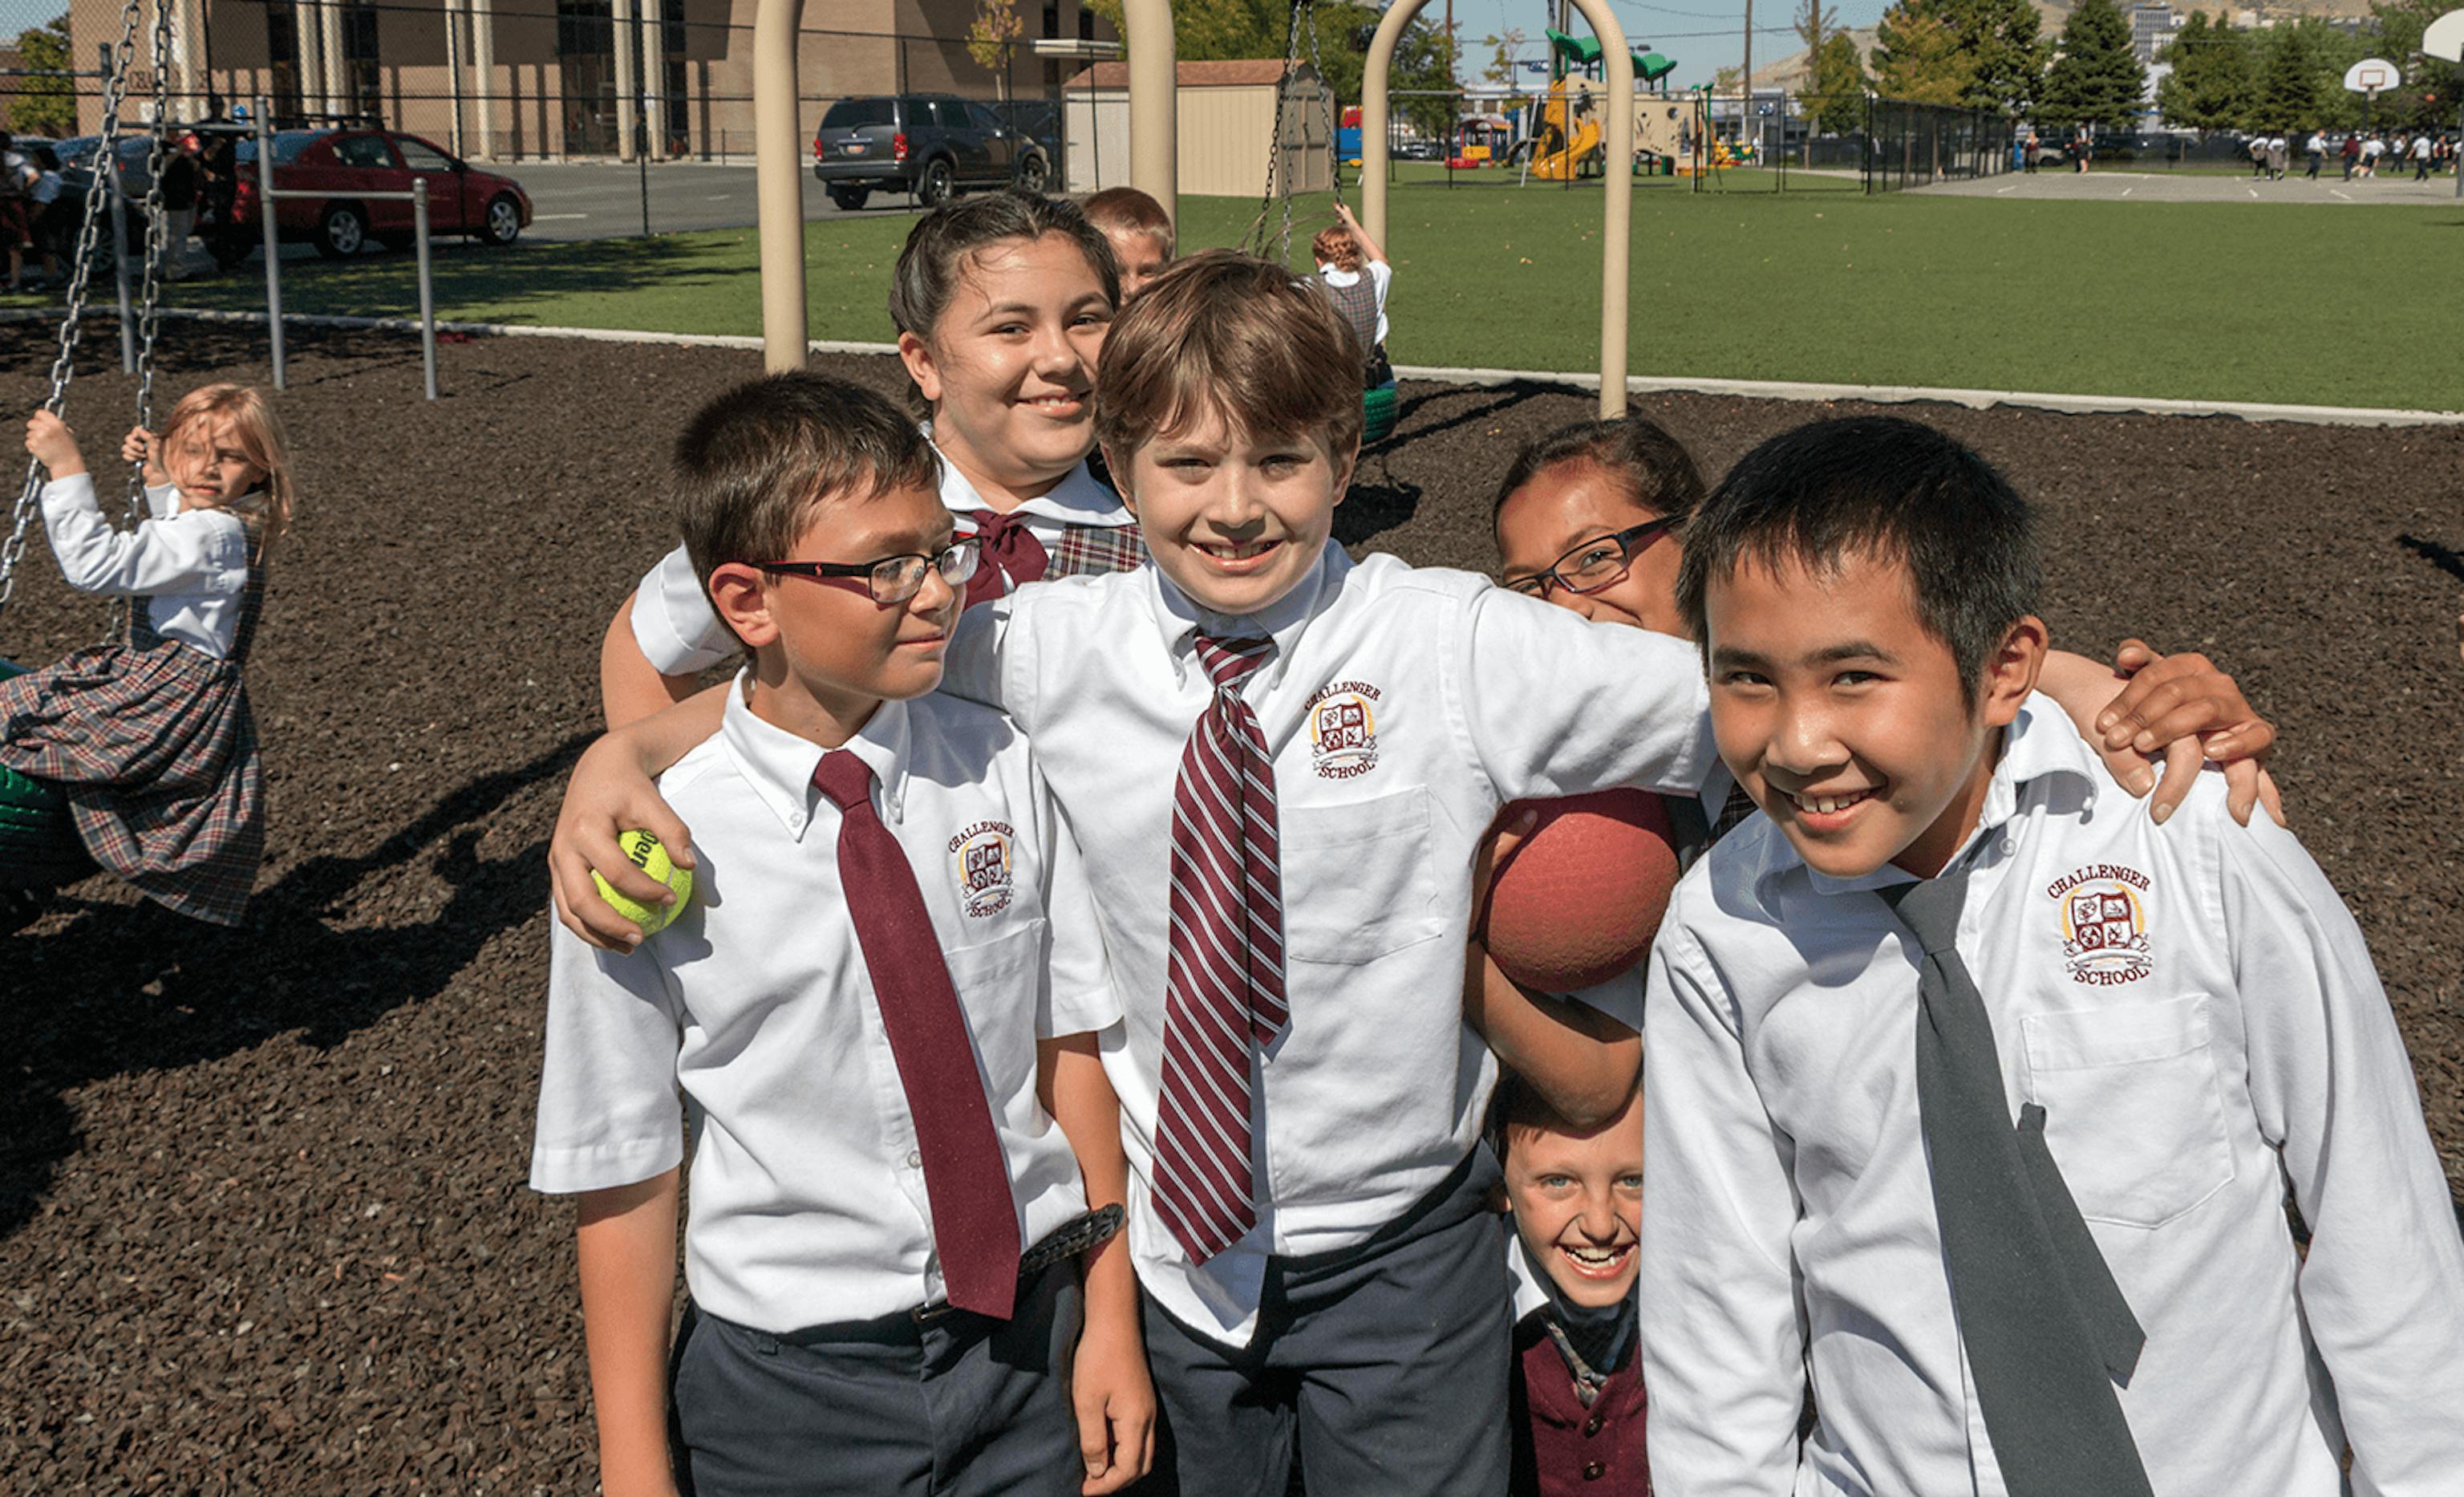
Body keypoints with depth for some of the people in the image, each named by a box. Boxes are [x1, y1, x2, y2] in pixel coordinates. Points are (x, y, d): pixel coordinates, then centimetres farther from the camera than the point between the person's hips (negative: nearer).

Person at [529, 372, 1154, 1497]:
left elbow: (1068, 1042, 1)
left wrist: (1109, 1318, 4)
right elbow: (624, 1182, -10)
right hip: (790, 1392, -2)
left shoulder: (999, 772, -6)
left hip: (1028, 1347, 3)